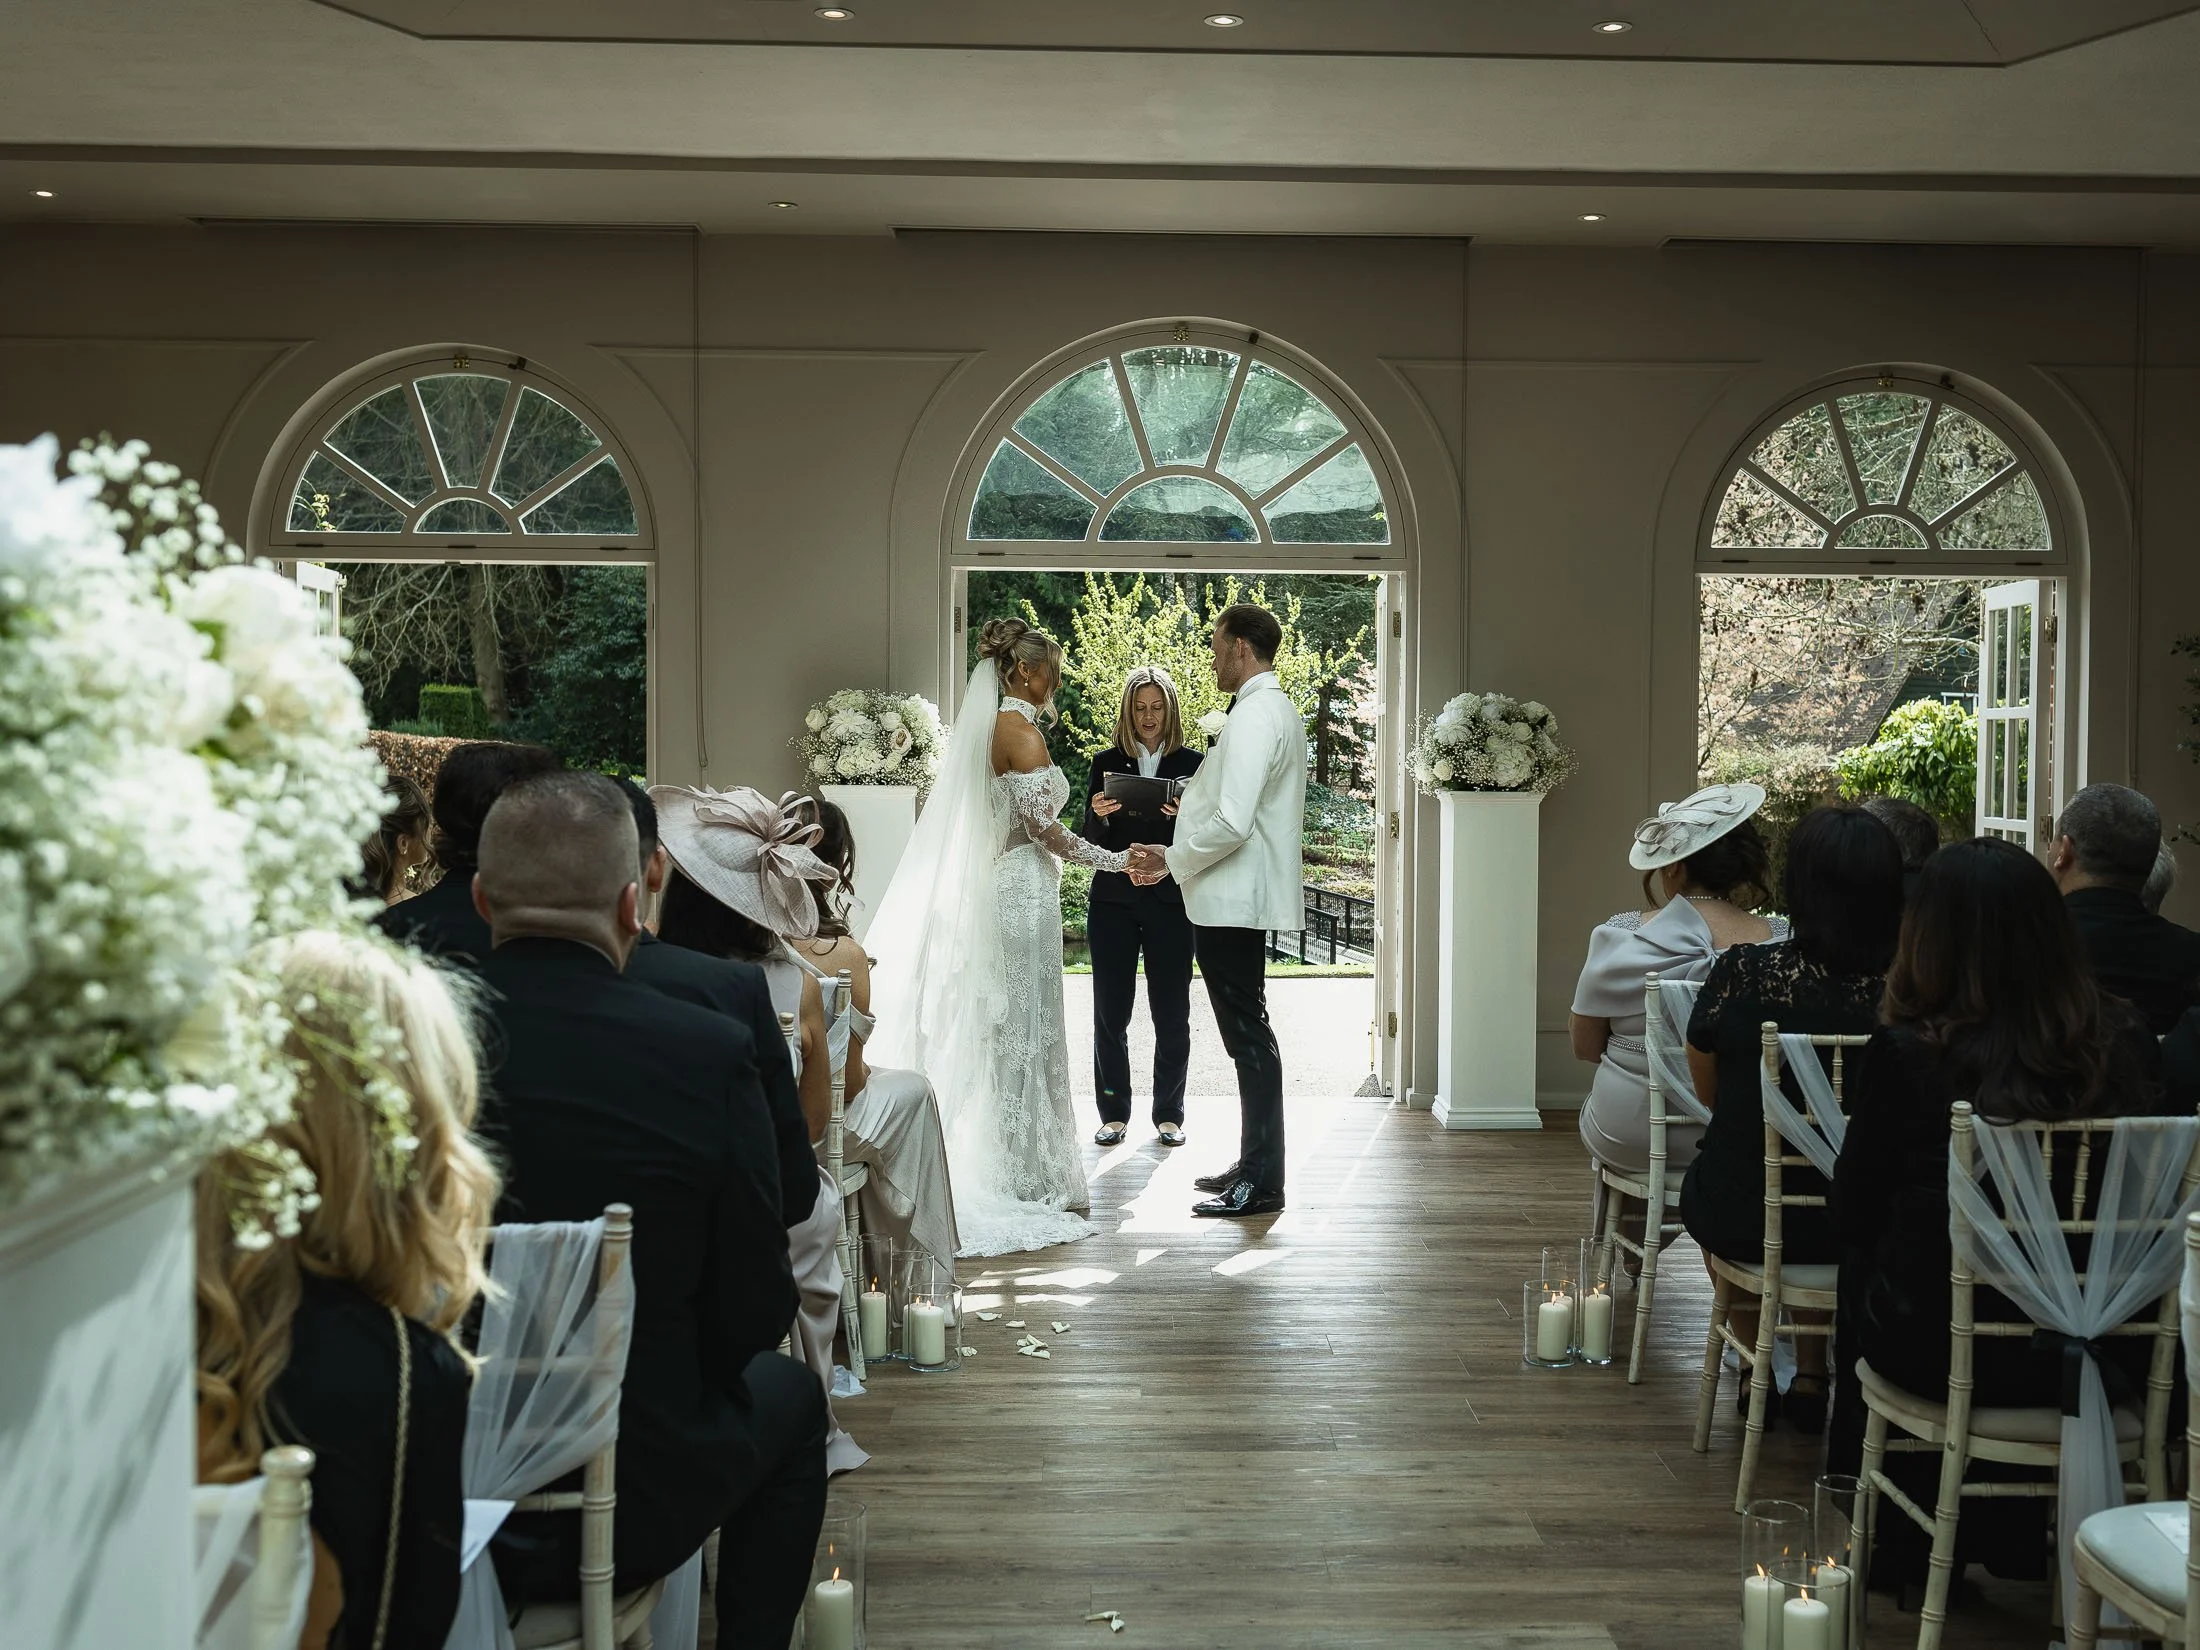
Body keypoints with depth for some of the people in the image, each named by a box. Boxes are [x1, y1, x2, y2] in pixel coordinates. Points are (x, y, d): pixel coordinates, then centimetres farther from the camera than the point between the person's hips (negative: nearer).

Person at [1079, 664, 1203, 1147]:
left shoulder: (1192, 765, 5)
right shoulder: (1107, 763, 8)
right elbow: (1087, 842, 5)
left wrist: (1187, 818, -20)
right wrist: (1098, 815, -16)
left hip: (1171, 902, -1)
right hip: (1113, 902, 1)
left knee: (1171, 1013, 2)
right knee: (1110, 1012, 2)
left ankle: (1169, 1114, 14)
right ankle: (1114, 1113, 13)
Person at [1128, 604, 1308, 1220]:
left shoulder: (1254, 715, -17)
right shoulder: (1281, 711, 17)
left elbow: (1232, 822, -25)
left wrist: (1171, 860, -11)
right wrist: (1197, 801, 17)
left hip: (1233, 901, -11)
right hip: (1243, 898, 11)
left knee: (1248, 1035, -6)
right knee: (1248, 1034, 15)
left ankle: (1262, 1182, 0)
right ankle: (1255, 1164, 24)